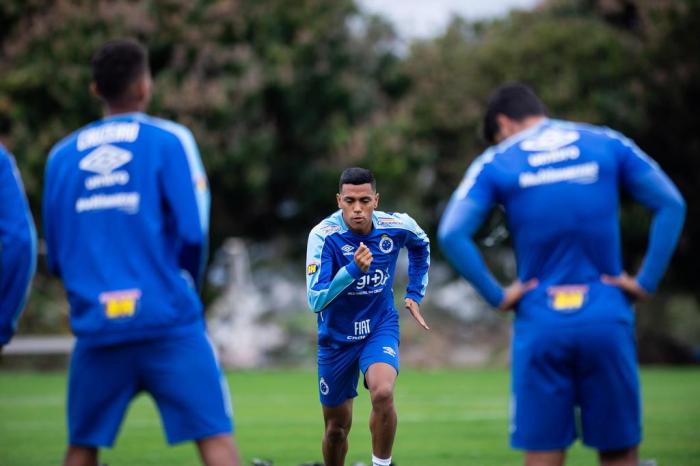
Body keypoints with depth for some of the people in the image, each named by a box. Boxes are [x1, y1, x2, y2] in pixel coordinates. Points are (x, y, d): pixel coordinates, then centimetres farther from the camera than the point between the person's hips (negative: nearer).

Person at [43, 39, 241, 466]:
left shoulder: (62, 155, 11)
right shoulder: (169, 141, 0)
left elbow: (56, 255, 13)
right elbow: (192, 232, -4)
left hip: (95, 326, 4)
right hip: (168, 321, -3)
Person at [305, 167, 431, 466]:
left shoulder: (397, 226, -12)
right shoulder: (323, 235, -21)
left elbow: (421, 246, 14)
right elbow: (315, 301, -27)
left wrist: (414, 294, 11)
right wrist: (353, 269, -38)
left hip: (380, 328, 0)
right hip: (337, 336, 0)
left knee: (383, 393, -29)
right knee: (337, 427, 8)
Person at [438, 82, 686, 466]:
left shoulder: (496, 163, 3)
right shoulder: (608, 145, 9)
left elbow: (452, 234, -10)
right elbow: (671, 205, 2)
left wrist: (497, 296, -4)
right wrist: (646, 280, 0)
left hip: (540, 324, -1)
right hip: (607, 320, 1)